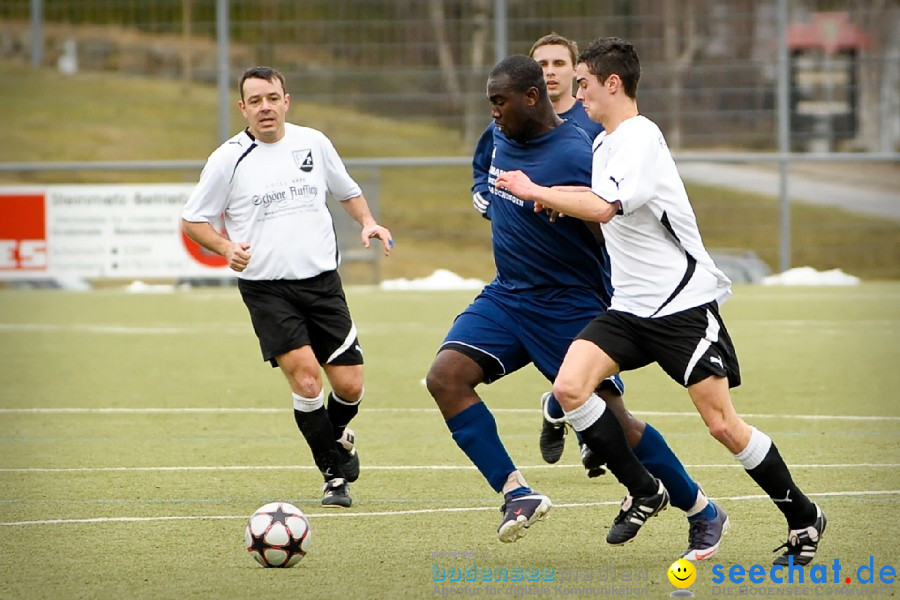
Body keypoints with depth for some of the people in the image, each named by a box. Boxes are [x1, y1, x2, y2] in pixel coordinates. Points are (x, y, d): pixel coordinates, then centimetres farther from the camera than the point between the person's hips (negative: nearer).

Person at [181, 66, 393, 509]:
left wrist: (367, 222, 4)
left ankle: (338, 436, 33)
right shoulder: (228, 159, -3)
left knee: (349, 385, -2)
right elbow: (192, 220, 4)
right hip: (266, 289, -3)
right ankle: (335, 475, -2)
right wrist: (226, 247, -14)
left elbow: (347, 191, 23)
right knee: (305, 379, -18)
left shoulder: (313, 143, 6)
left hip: (322, 281, 3)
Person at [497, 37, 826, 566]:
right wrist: (555, 200, 15)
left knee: (722, 424, -7)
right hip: (630, 307, 8)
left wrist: (536, 192, -21)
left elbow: (601, 207, -31)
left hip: (684, 303, -8)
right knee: (570, 386, -13)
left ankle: (803, 517, 10)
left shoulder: (640, 139, -16)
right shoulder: (605, 143, 13)